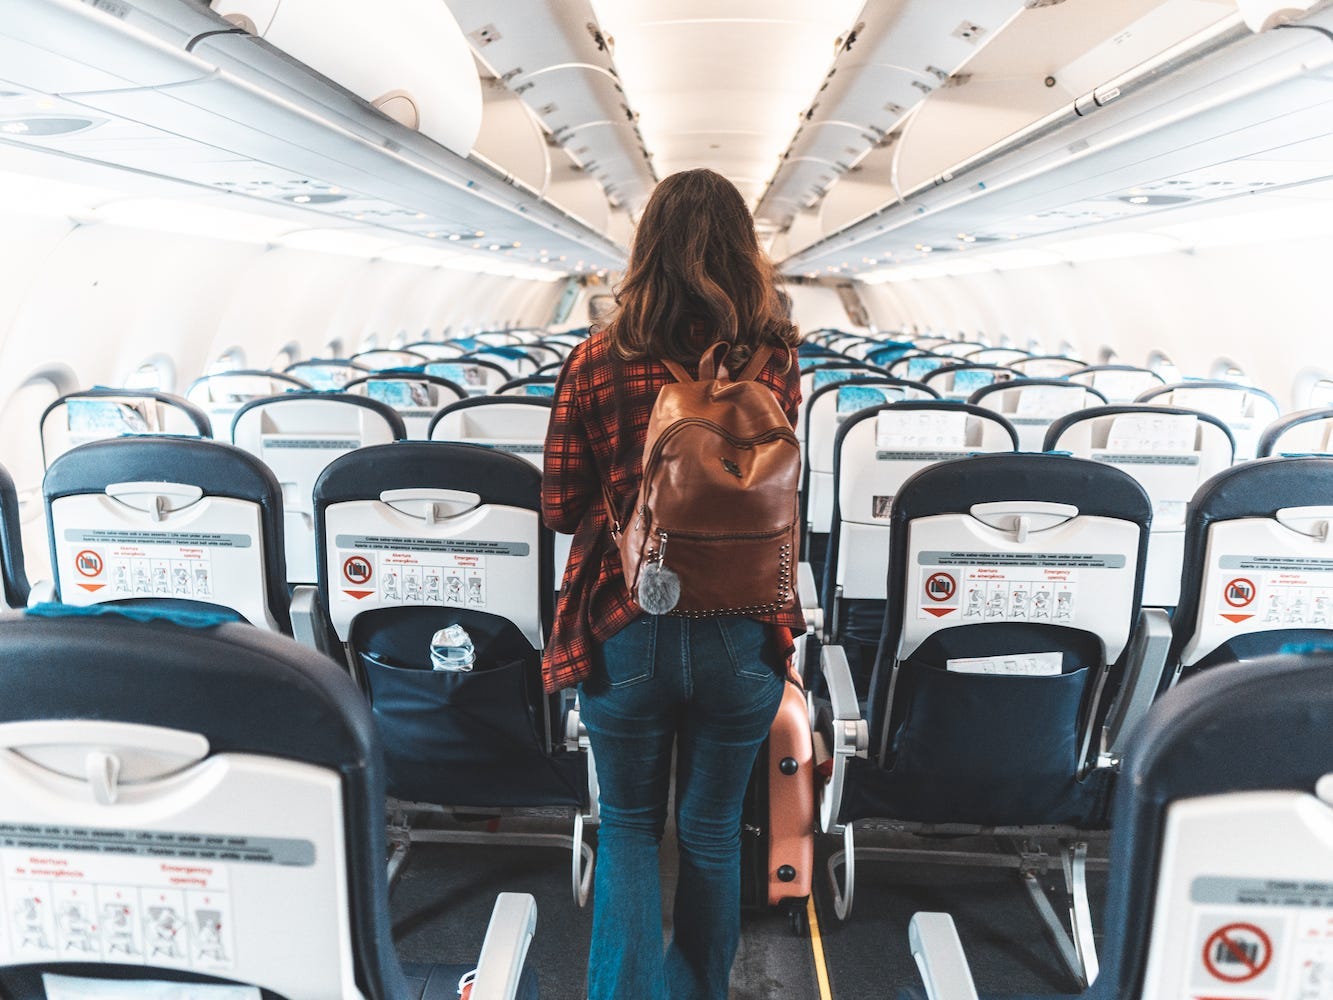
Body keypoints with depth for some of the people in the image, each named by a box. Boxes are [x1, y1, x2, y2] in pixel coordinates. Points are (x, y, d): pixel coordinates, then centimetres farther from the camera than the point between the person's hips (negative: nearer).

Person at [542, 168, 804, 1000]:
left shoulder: (597, 365, -11)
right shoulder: (777, 361, -6)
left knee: (630, 827, 21)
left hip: (626, 630, -1)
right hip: (742, 638, 2)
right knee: (713, 833, 22)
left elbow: (560, 509, -3)